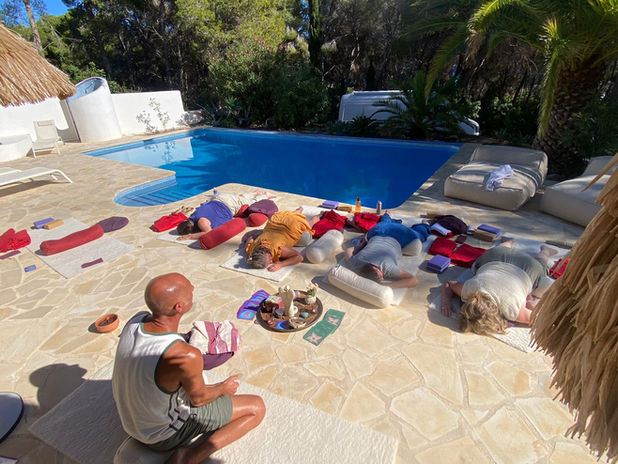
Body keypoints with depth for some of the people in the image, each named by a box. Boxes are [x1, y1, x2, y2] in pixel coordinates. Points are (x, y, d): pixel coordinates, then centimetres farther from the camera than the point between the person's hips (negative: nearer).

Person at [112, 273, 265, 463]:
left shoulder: (136, 320, -17)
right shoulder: (186, 356, -38)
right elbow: (198, 398, -18)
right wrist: (223, 389, 3)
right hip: (163, 434, -7)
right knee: (257, 407, -3)